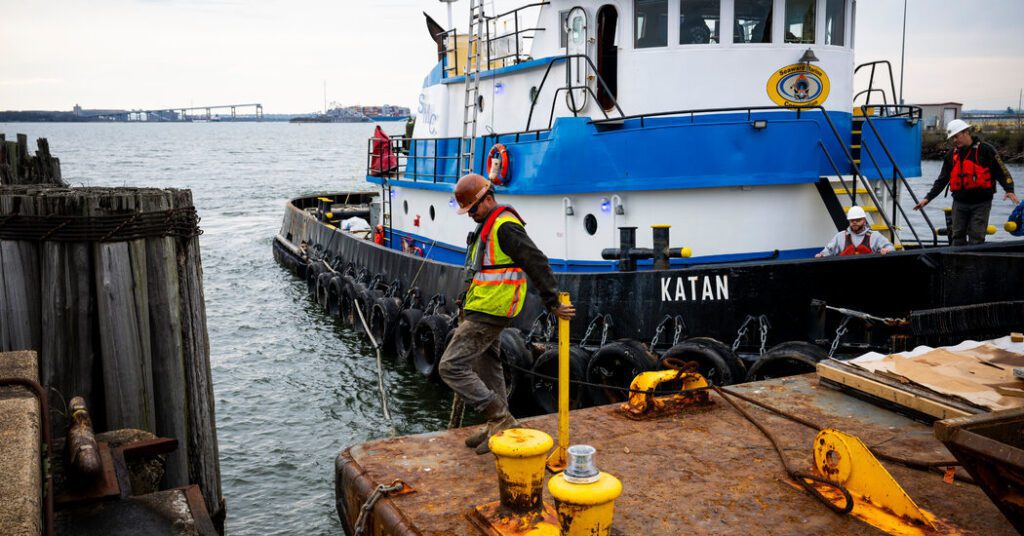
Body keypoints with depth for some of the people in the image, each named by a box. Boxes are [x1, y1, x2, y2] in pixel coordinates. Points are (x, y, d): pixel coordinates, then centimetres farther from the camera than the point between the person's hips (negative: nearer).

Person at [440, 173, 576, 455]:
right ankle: (497, 426, 29)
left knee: (451, 366, -9)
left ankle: (501, 420, -6)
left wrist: (552, 303, -21)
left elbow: (537, 262, -22)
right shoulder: (489, 224, 15)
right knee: (487, 368, 18)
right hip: (485, 312, 11)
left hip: (488, 313, -11)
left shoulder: (505, 226, -18)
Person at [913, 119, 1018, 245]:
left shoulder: (985, 150, -4)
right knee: (958, 236, 6)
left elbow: (1001, 171, -4)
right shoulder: (951, 154, 9)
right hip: (959, 203, 4)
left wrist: (1009, 190, -17)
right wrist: (928, 198, 8)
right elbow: (942, 179, 13)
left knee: (976, 237, -4)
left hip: (981, 203, -4)